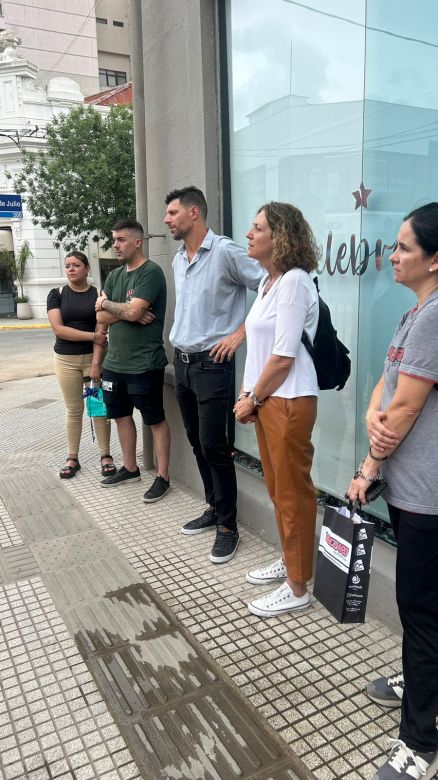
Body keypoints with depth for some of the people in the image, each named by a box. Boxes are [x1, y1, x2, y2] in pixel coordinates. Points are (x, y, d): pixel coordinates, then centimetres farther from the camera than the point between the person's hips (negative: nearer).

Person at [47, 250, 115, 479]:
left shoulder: (98, 294, -1)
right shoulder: (57, 294, 1)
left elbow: (101, 331, -7)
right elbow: (58, 329, -10)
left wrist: (96, 363, -16)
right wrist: (93, 336, -16)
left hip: (94, 357, -1)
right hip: (66, 359, 1)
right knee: (73, 410, 7)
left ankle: (105, 455, 13)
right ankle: (72, 458, 17)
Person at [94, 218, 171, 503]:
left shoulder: (151, 272, -12)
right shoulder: (114, 275, 12)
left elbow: (132, 311, -23)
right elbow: (101, 319, 5)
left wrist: (106, 303, -4)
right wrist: (127, 312, -13)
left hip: (144, 365, -8)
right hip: (115, 362, 8)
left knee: (155, 420, 3)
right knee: (122, 415, 17)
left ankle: (163, 478, 12)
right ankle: (130, 469, 33)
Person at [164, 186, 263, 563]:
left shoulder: (225, 251, -13)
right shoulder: (178, 259, 13)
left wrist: (239, 333, -14)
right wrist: (181, 338, 16)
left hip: (212, 363, -8)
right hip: (181, 362, 8)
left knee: (214, 446, -5)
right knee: (197, 443, 14)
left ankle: (228, 525, 9)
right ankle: (213, 508, 29)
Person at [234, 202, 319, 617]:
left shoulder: (294, 280, -16)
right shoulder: (267, 280, 12)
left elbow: (284, 356, -19)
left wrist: (252, 399, -9)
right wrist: (247, 393, 7)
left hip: (289, 401, -9)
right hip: (265, 399, 9)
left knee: (293, 493, 2)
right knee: (276, 486, 19)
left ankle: (297, 588, 16)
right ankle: (289, 560, 37)